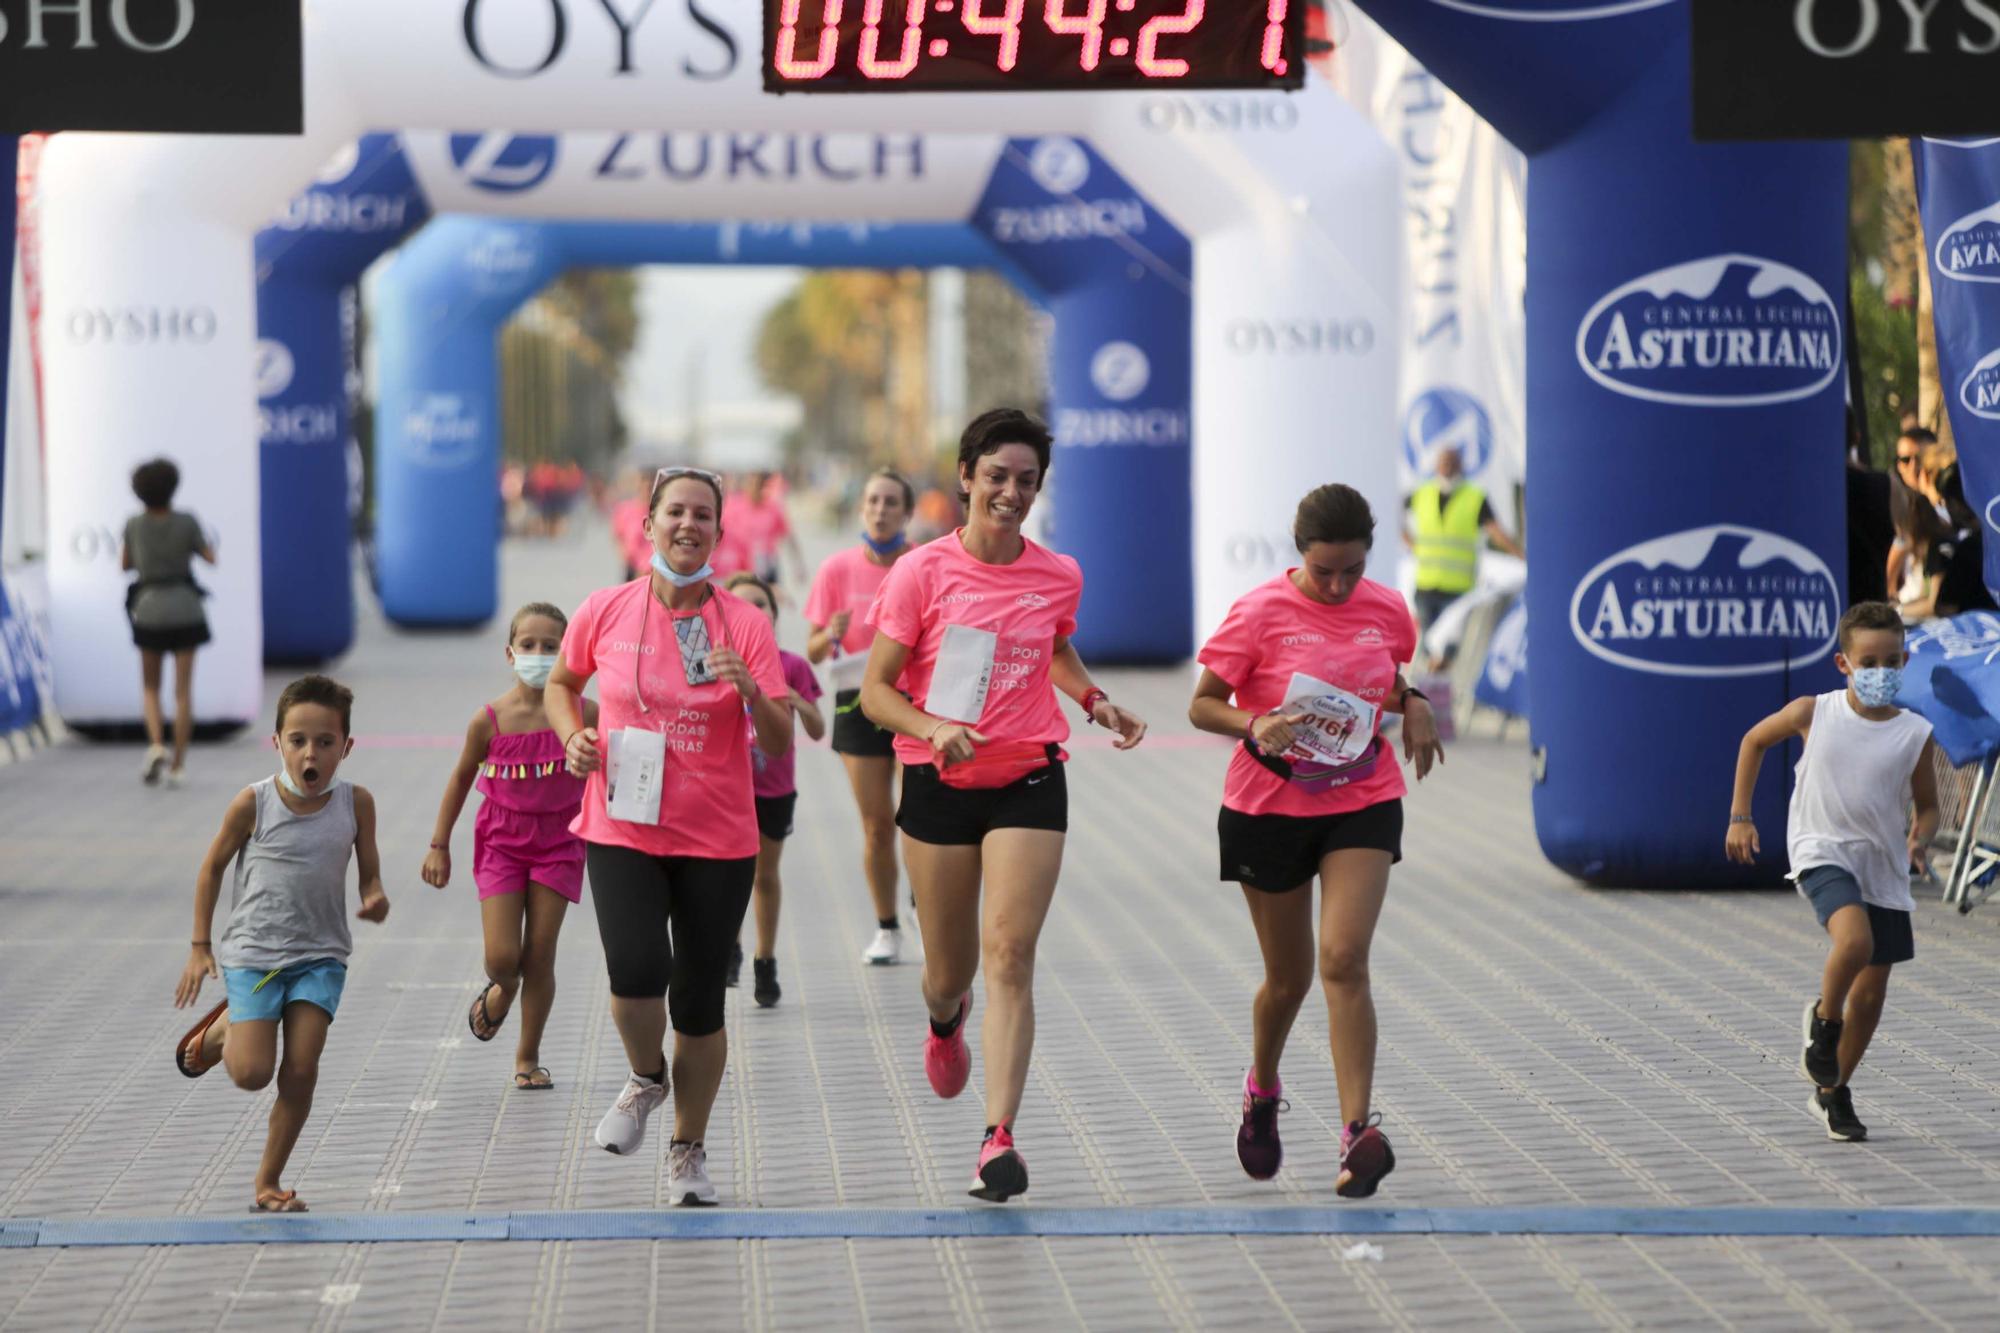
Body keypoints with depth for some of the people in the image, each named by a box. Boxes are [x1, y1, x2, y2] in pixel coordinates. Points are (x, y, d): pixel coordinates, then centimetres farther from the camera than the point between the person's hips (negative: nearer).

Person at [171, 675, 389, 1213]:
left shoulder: (356, 803, -5)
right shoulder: (253, 804, -11)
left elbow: (369, 874, 5)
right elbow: (212, 868, 2)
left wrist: (376, 899, -19)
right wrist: (200, 947, 2)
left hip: (320, 954, 2)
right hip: (252, 953, -2)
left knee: (301, 1072, -5)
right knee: (252, 1073, -10)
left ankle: (268, 1180, 11)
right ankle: (222, 1027, 25)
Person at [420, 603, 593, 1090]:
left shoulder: (584, 714, -9)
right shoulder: (490, 719, -9)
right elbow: (461, 779, 4)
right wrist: (439, 845, 6)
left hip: (559, 843, 0)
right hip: (502, 843, 0)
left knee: (539, 955, 1)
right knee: (501, 957, -8)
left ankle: (528, 1057, 17)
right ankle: (501, 991, 30)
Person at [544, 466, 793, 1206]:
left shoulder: (746, 623, -3)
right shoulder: (606, 610, -2)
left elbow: (780, 743, -4)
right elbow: (561, 683, 17)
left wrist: (750, 689, -22)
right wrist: (573, 736, -2)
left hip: (719, 839, 1)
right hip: (622, 830, 0)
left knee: (699, 1002, 4)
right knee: (636, 972, -21)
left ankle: (688, 1151, 25)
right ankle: (646, 1078, 13)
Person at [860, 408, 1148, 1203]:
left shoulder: (1058, 577, 4)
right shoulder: (923, 572, -6)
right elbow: (874, 690, -6)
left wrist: (1094, 701, 8)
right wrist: (933, 728, -24)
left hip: (1029, 783, 1)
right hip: (939, 784, -1)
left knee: (1009, 957, -14)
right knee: (950, 971, 9)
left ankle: (999, 1140, -16)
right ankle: (945, 1021, 49)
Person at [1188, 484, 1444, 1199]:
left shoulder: (1387, 610, 0)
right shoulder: (1260, 611, -11)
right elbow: (1203, 704, -7)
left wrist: (1412, 702, -3)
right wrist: (1255, 725, -27)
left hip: (1363, 802, 1)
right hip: (1269, 808, -1)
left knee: (1344, 959, -17)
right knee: (1288, 977, 10)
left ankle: (1359, 1131, -17)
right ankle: (1262, 1091, 40)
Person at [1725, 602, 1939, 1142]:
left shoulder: (1915, 734, -4)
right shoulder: (1813, 713, -7)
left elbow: (1927, 805, 8)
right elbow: (1754, 741, 10)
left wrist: (1920, 836, -15)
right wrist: (1739, 816, 6)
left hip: (1882, 866, 3)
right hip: (1822, 853, -3)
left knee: (1872, 991, 7)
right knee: (1855, 940, -31)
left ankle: (1831, 1091, 28)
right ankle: (1824, 1018, -1)